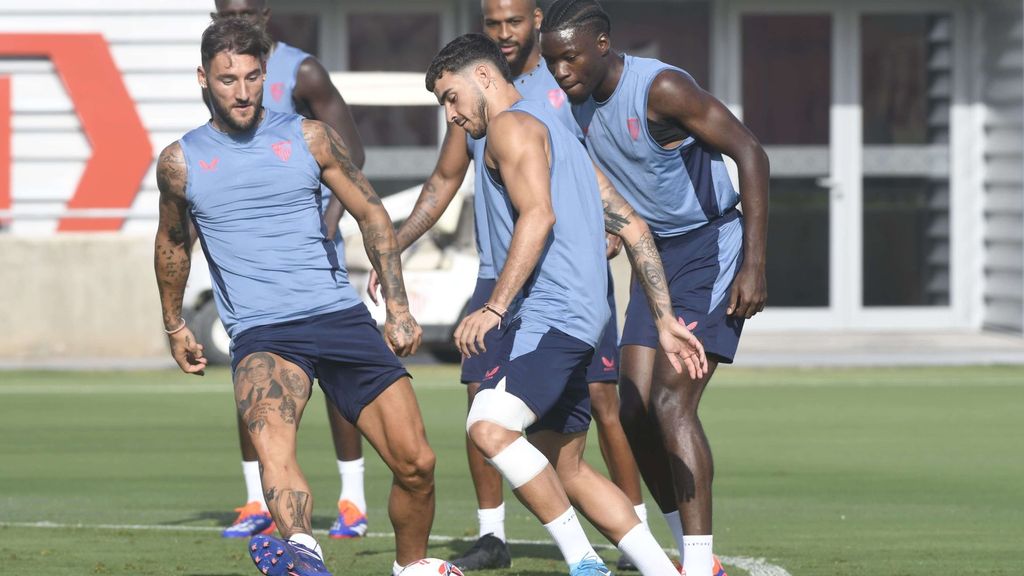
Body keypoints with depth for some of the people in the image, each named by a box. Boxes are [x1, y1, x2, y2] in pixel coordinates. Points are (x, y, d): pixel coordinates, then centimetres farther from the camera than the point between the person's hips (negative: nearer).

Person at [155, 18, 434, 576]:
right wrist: (174, 326, 31)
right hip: (261, 334, -2)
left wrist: (398, 308, 5)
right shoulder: (180, 162, 5)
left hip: (340, 315, 2)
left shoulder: (309, 138, 5)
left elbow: (372, 215, 12)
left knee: (416, 463, -4)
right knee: (270, 432, -35)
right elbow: (172, 243, 24)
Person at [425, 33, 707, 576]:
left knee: (489, 426, -26)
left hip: (547, 316, -11)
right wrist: (666, 321, 22)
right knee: (564, 468, 16)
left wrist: (494, 307, -24)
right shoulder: (558, 133, 28)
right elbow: (632, 226, 24)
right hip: (578, 322, 11)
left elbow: (539, 215, -19)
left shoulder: (512, 125, -2)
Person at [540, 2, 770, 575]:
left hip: (711, 249, -8)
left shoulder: (661, 88, -22)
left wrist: (754, 265, -24)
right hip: (655, 254, 8)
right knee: (635, 412, 1)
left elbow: (751, 153, -22)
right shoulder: (580, 103, 2)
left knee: (672, 403, -18)